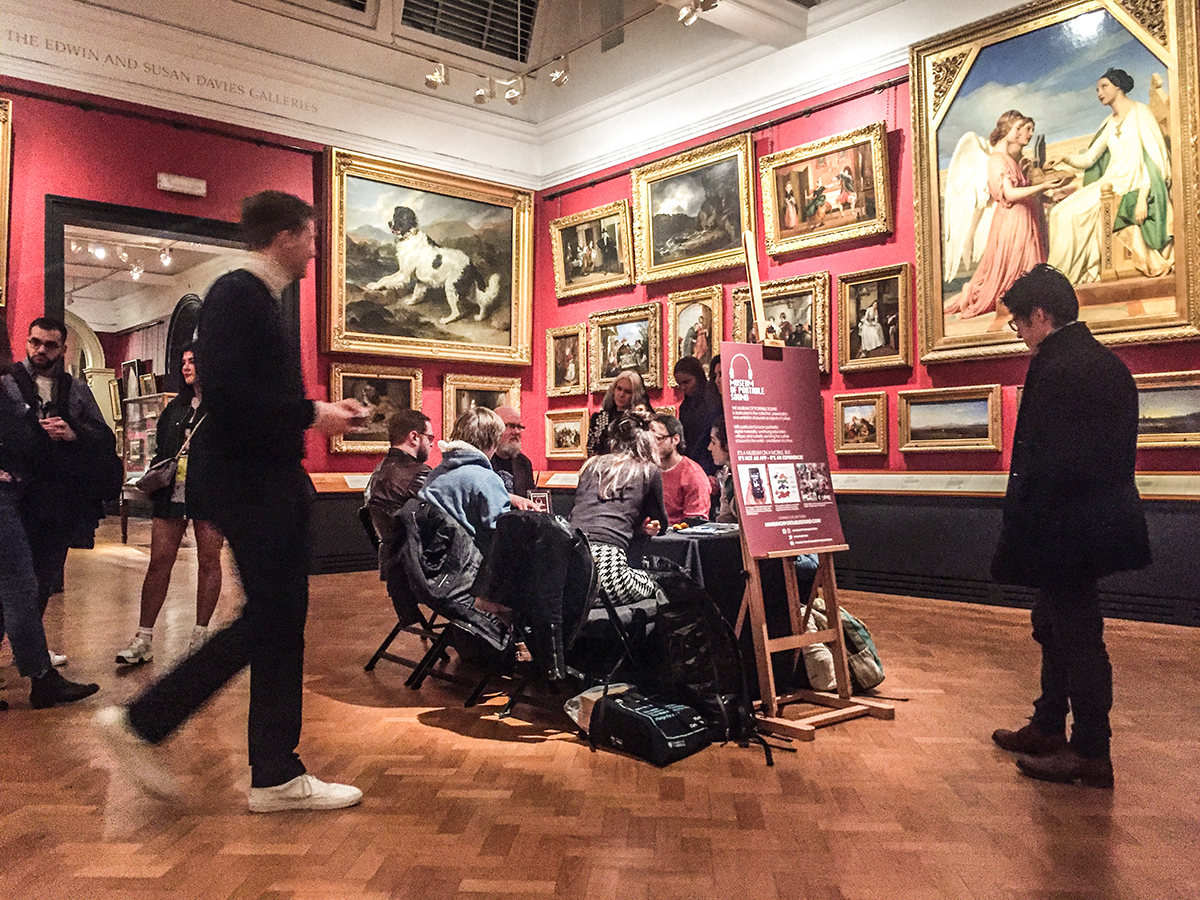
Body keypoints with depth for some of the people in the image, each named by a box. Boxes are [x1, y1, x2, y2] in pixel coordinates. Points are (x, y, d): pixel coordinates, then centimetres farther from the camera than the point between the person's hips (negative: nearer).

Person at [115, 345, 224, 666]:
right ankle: (144, 639, 6)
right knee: (159, 562, 2)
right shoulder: (177, 405, 18)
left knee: (208, 562, 3)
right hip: (171, 493, 5)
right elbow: (161, 447, 23)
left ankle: (200, 635, 14)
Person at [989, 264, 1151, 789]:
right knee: (1055, 628, 21)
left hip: (1063, 528, -10)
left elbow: (1045, 460, -24)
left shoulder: (1056, 368, -20)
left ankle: (1091, 753, 14)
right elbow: (1116, 451, 14)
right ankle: (1048, 728, 34)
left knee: (1076, 635, 1)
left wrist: (1019, 531, -15)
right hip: (1100, 521, 10)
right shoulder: (1108, 363, 10)